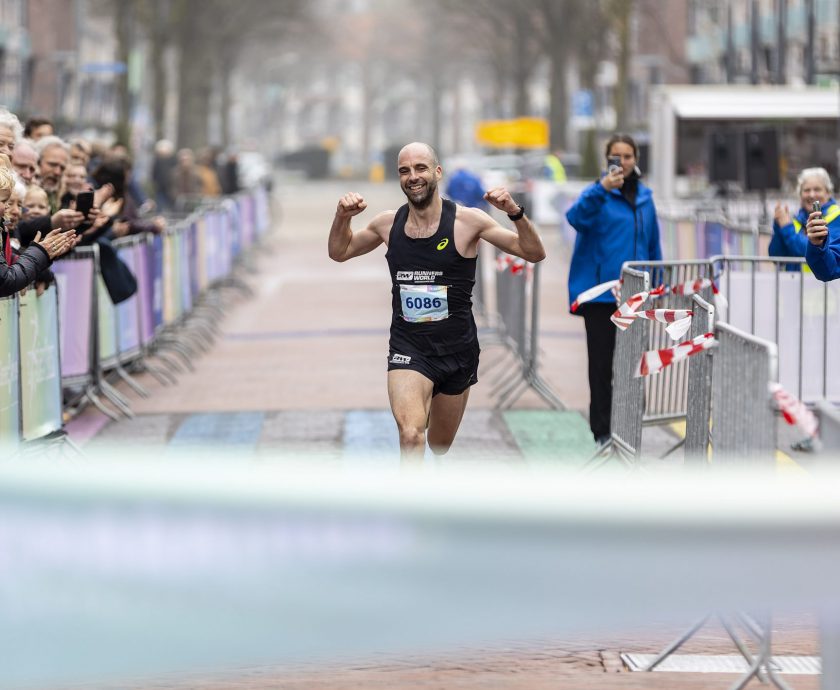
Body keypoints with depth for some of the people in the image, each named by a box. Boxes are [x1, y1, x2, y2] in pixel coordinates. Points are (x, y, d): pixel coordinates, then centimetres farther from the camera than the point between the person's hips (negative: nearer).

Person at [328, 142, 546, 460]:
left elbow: (535, 254, -9)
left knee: (440, 444, 18)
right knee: (411, 435, -26)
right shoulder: (388, 224, 0)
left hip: (457, 348, 0)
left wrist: (515, 213, -26)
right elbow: (339, 252, 18)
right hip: (408, 346, 0)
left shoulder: (467, 221, -9)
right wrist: (342, 217, -2)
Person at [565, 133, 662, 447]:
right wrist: (602, 189, -38)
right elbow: (576, 217, -24)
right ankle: (602, 430, 4)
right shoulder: (598, 193, -3)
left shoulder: (644, 197, 12)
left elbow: (653, 243, 17)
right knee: (602, 362, -1)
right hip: (601, 291, -4)